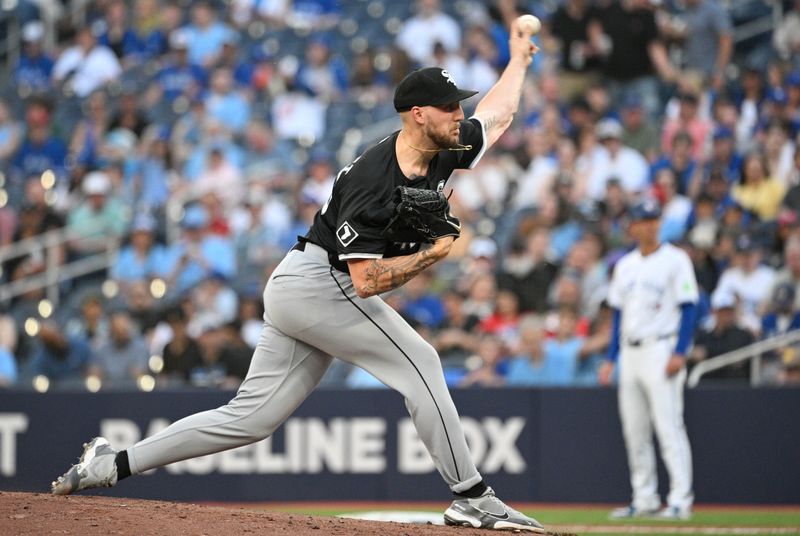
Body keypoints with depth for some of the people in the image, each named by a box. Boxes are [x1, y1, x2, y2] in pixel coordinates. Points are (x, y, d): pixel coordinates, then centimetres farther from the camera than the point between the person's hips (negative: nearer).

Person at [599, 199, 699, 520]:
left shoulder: (675, 260, -3)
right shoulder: (625, 265, 15)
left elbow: (688, 308, -8)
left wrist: (679, 353, -17)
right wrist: (611, 359, 13)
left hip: (662, 348, -7)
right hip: (630, 353, 7)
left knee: (669, 426, -12)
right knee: (634, 432, 8)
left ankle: (680, 500, -13)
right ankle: (644, 499, 14)